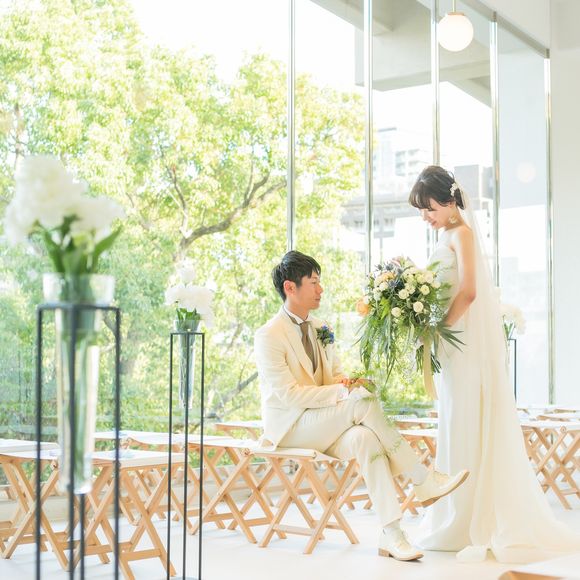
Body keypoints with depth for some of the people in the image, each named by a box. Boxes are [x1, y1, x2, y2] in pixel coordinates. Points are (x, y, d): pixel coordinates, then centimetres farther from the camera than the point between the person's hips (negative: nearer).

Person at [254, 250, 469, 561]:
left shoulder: (319, 328, 11)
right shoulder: (269, 336, -13)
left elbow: (335, 375, 14)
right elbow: (288, 395, -20)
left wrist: (345, 381, -12)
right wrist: (343, 392, -25)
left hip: (322, 424, 6)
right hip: (289, 427, -6)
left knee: (365, 437, -30)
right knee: (363, 402, -29)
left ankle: (390, 533, -37)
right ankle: (424, 482, -21)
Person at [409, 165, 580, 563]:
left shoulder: (462, 233, -9)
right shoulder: (446, 236, 17)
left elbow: (468, 291, -18)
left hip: (468, 342, -9)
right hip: (454, 341, 9)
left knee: (471, 426, -7)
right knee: (459, 428, 9)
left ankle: (479, 527, -2)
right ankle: (465, 520, 14)